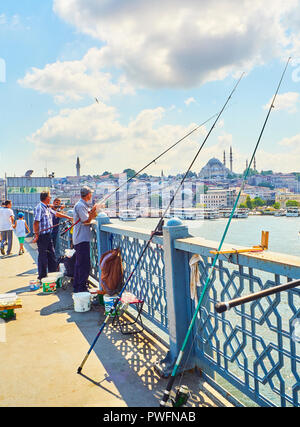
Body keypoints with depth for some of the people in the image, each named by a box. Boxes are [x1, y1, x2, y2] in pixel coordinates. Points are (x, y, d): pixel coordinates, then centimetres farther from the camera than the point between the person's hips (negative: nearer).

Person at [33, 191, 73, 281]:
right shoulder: (39, 208, -15)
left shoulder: (47, 208, 13)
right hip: (42, 235, -9)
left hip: (48, 235, 9)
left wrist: (68, 217, 31)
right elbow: (36, 222, -19)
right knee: (43, 256, 0)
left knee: (52, 255, 13)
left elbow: (56, 214, 27)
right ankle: (42, 277, 10)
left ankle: (53, 274, 24)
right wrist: (36, 236, -20)